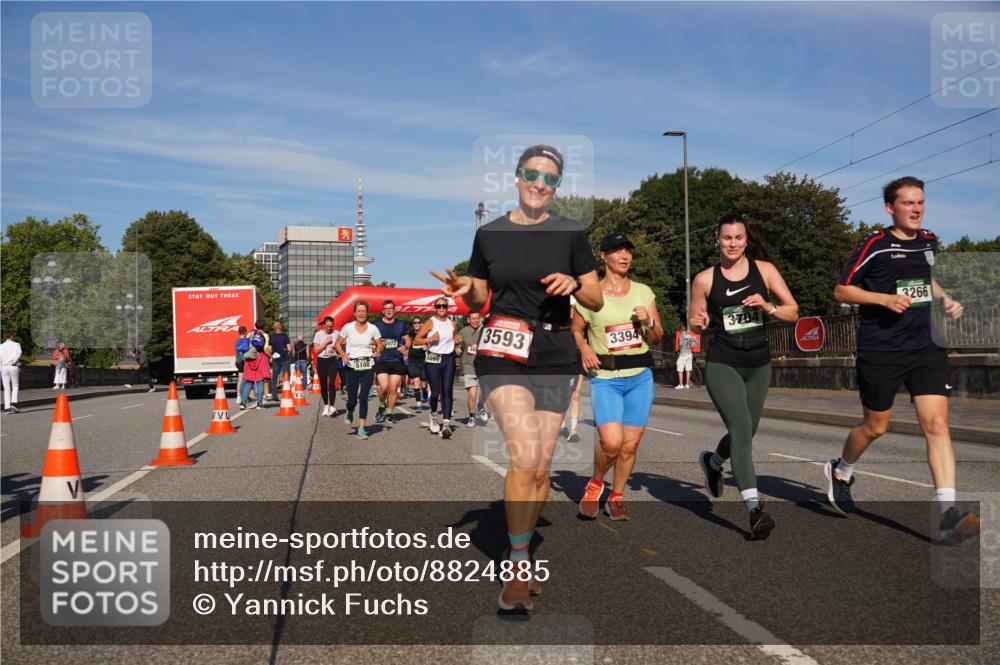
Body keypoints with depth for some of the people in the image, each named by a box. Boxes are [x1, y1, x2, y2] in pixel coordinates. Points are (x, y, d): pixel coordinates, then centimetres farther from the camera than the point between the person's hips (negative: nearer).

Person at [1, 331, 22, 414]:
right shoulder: (16, 345, 2)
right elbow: (18, 353, -18)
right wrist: (14, 361, -13)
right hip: (14, 367, -2)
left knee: (6, 388, 5)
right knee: (15, 387, 7)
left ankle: (7, 408, 1)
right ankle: (13, 403, -13)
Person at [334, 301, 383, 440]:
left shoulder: (373, 329, 1)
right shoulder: (347, 328, -2)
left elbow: (380, 346, 11)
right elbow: (337, 344, 7)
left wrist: (377, 351, -11)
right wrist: (343, 354, -11)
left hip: (368, 366, 1)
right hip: (352, 366, -1)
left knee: (363, 397, -4)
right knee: (352, 399, 0)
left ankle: (361, 429, 5)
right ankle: (350, 412, 37)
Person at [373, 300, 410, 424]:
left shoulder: (401, 325, 9)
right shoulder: (376, 325, 4)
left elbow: (408, 341, 13)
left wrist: (404, 346, -9)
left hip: (397, 360, 2)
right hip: (381, 361, -2)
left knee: (394, 389, 2)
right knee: (384, 387, -16)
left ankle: (389, 413, 15)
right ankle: (381, 406, 12)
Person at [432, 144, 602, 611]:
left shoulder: (571, 234, 3)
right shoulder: (489, 234, 5)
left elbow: (597, 301, 5)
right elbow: (478, 300, 13)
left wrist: (574, 285, -15)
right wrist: (463, 289, -9)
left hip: (556, 356, 2)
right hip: (503, 351, -1)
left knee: (541, 467, 5)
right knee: (525, 457, -17)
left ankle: (521, 556, 26)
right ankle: (518, 564, 0)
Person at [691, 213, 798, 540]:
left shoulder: (764, 270, 1)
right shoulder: (705, 279, -1)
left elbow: (793, 312, 3)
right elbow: (695, 325, 8)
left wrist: (768, 307, -15)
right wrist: (699, 323, -15)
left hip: (759, 365, 3)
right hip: (722, 365, -3)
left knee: (746, 432, 17)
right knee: (741, 428, -19)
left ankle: (712, 461, 49)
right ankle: (754, 508, -22)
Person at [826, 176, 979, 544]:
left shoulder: (929, 241, 11)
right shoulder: (874, 245, -7)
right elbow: (841, 290, -5)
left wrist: (945, 300, 14)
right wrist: (885, 298, -18)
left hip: (925, 348, 4)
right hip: (880, 351, -4)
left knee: (936, 423, -10)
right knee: (876, 426, 9)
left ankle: (948, 515, -13)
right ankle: (840, 471, 39)